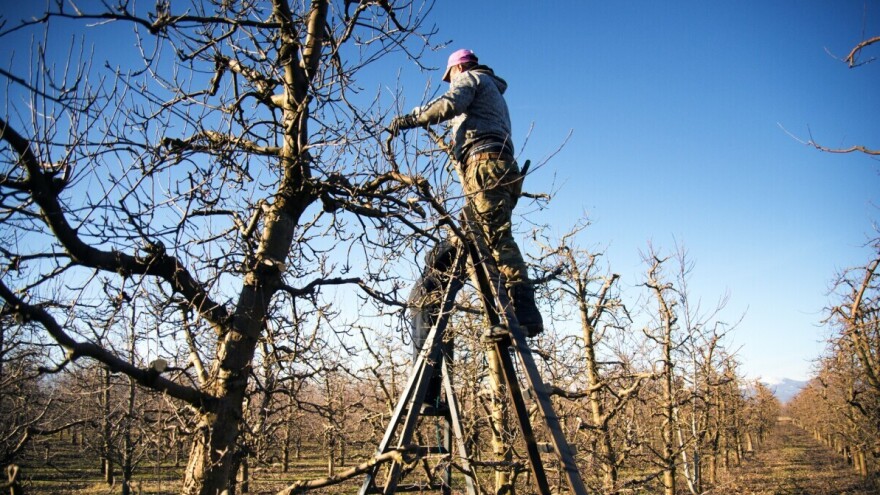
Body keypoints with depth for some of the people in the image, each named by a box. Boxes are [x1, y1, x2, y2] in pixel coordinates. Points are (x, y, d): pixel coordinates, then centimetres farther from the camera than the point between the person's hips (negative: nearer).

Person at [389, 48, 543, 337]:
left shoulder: (470, 77, 12)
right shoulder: (493, 91, 39)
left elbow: (450, 104, -10)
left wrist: (409, 119, -5)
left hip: (485, 162, -9)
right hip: (503, 165, 9)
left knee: (497, 237, -20)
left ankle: (525, 311, -30)